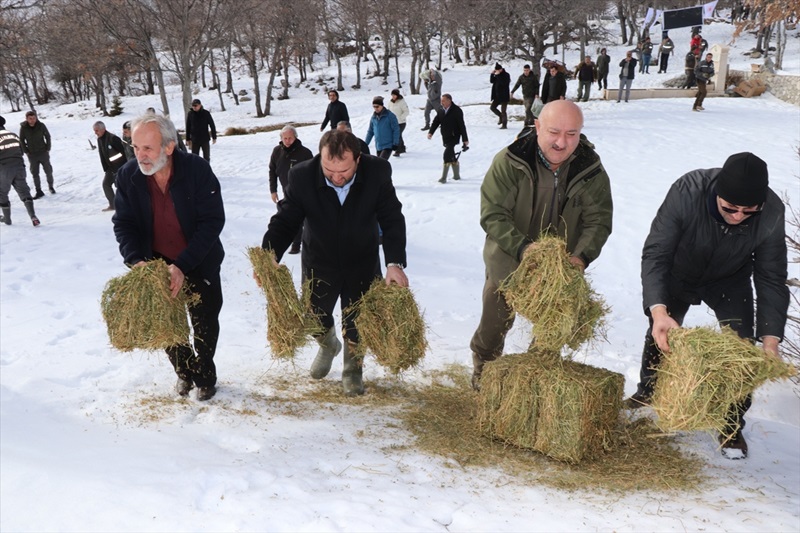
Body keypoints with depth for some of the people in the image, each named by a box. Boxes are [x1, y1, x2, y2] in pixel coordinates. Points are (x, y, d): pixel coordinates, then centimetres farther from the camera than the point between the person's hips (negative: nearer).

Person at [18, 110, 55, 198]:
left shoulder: (41, 125, -10)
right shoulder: (23, 128, -9)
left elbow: (47, 136, 1)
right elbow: (21, 140, 3)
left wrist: (48, 148, -2)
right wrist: (26, 151, -2)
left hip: (43, 153, 0)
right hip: (32, 155, 0)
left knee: (48, 171, 9)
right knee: (35, 173, 3)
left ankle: (51, 186, 29)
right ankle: (39, 191, 10)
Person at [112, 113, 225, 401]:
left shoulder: (197, 169, -22)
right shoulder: (128, 176, -13)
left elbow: (213, 221, -23)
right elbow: (123, 223, -6)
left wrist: (182, 266, -30)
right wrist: (136, 259, -25)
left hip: (200, 264, -2)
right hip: (157, 265, 3)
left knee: (205, 324, 11)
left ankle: (205, 375, 36)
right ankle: (184, 370, 40)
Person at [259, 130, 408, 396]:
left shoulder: (377, 172, -24)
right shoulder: (303, 176, -25)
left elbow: (392, 219, -18)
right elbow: (285, 220, -19)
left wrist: (395, 263, -30)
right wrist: (268, 256, -36)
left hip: (362, 264, 0)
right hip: (319, 263, 1)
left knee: (356, 323, 11)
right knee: (314, 317, 17)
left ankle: (352, 369, 39)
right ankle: (328, 345, 53)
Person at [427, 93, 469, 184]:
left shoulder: (457, 110, -10)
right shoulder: (440, 110, 8)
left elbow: (461, 125, -10)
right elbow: (436, 122, 6)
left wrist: (465, 139, -10)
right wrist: (431, 132, -11)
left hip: (454, 136, -6)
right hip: (445, 137, 6)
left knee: (447, 155, -17)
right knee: (452, 156, 15)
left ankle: (444, 177, -16)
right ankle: (456, 175, 28)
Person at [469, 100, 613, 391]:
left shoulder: (591, 171, -14)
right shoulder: (508, 162, -22)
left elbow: (599, 221, -12)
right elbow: (492, 214, -23)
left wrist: (582, 256, -31)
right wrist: (522, 247, -37)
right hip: (508, 263, -1)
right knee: (495, 324, 16)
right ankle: (483, 367, 45)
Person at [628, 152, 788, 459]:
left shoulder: (772, 214, -32)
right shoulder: (687, 191, -40)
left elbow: (771, 280, -22)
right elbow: (655, 254, -40)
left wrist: (770, 341, -31)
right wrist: (658, 311, -53)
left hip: (730, 281, 1)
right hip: (678, 274, 0)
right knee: (661, 334, 10)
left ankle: (733, 424, 11)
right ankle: (647, 391, 41)